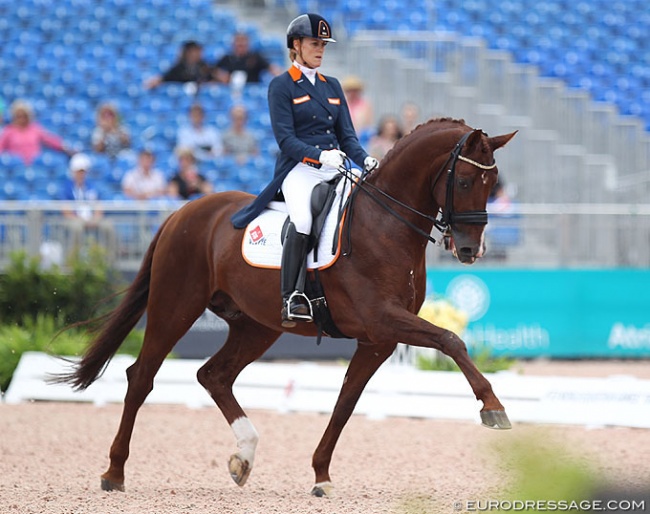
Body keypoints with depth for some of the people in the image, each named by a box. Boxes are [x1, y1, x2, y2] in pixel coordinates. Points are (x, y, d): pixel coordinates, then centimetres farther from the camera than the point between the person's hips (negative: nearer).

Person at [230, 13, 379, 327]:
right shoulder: (281, 86, 4)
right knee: (303, 220, -33)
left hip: (334, 171, 6)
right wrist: (319, 156, -22)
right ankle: (291, 299, -26)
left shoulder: (332, 87, 21)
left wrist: (365, 160, -4)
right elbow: (285, 139, -6)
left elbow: (347, 136, 17)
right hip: (299, 170, -6)